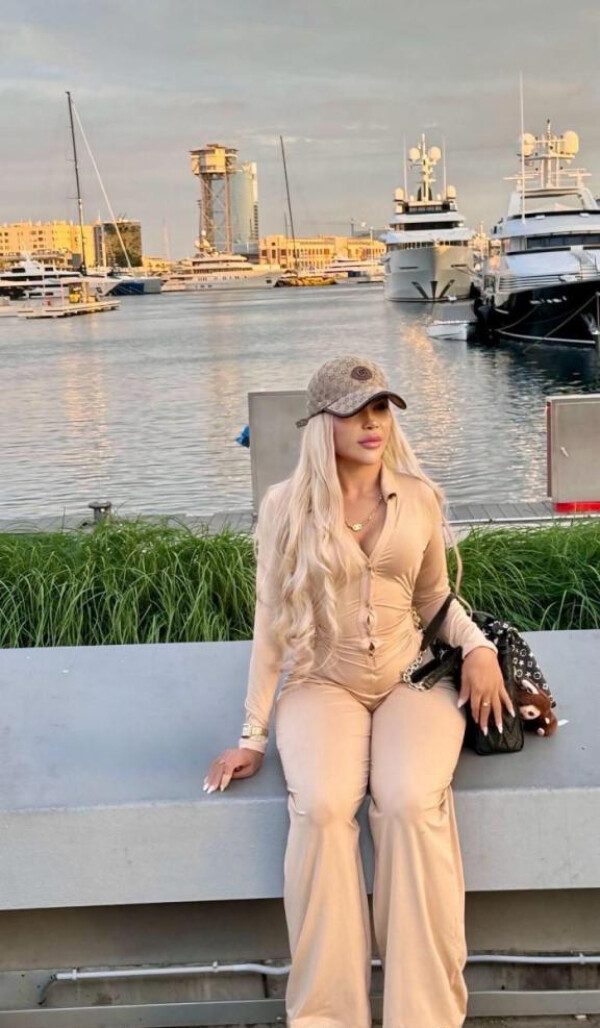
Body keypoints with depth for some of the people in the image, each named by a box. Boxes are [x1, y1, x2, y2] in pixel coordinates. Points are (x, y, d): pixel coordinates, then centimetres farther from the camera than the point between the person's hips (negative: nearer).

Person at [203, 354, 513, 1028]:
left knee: (411, 806, -29)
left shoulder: (420, 497, 3)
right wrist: (253, 735, 2)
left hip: (411, 680, 1)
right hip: (323, 683, -1)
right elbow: (272, 621, 2)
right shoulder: (285, 505, -2)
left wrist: (478, 645, -5)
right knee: (320, 810, -30)